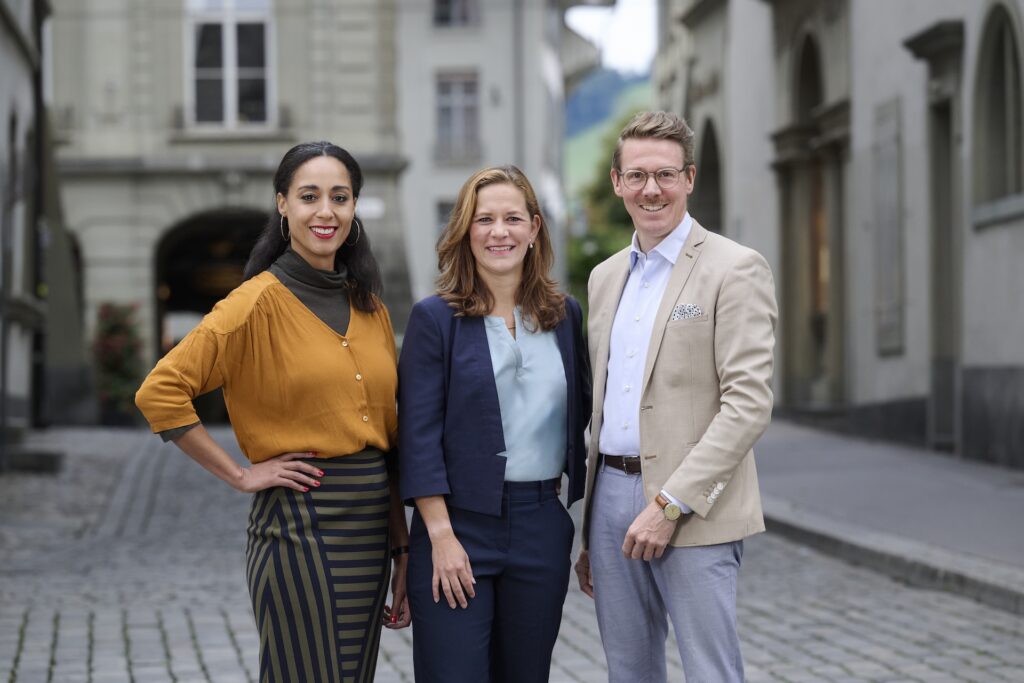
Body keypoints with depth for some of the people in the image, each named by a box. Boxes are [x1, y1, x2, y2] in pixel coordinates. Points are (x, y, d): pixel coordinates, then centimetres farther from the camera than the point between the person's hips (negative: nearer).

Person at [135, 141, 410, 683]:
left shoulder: (370, 308, 11)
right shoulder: (261, 301, -8)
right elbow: (159, 393, -15)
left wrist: (402, 551, 12)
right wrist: (241, 475, -12)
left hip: (367, 526, 6)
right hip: (299, 527, -6)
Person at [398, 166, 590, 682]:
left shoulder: (565, 316, 9)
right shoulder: (435, 319, -3)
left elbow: (580, 420, 14)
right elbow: (418, 437, -7)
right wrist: (441, 536, -14)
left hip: (543, 528, 4)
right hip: (460, 524, -4)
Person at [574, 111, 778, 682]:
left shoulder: (735, 269, -6)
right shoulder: (606, 277, 16)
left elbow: (749, 403, -14)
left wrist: (671, 504, -18)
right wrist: (588, 531, 17)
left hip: (693, 511, -6)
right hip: (612, 496, 7)